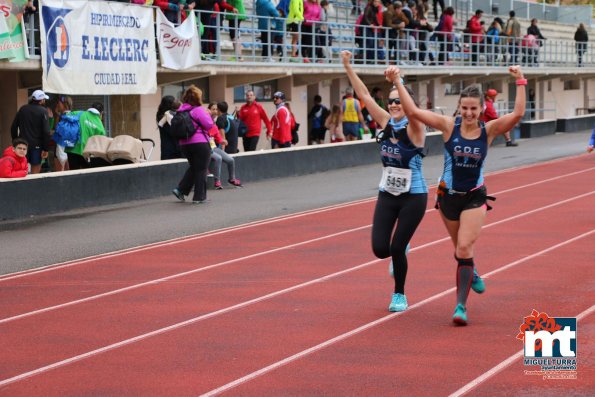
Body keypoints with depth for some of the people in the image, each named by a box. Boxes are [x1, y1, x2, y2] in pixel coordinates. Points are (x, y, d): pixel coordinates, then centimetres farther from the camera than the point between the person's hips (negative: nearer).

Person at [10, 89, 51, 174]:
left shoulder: (22, 109, 7)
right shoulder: (43, 111, -8)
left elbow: (13, 127, 9)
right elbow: (46, 131, -14)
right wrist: (46, 149, -10)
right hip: (36, 145, -4)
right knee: (35, 171, 1)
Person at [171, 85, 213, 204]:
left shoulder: (181, 110, 6)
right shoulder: (198, 110, -15)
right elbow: (209, 125, -15)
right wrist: (207, 115, 2)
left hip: (184, 144, 7)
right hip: (200, 143, -7)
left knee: (193, 167, 22)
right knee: (201, 169, 4)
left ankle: (181, 190, 10)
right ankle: (199, 197, 7)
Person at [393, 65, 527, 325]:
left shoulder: (489, 130, -9)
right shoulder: (449, 126, -10)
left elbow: (517, 114, -23)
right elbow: (413, 112, -17)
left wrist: (520, 83, -27)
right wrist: (398, 83, -21)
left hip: (474, 198, -2)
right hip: (448, 195, 2)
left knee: (465, 248, -14)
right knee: (460, 248, 18)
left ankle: (461, 305, -12)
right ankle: (471, 273, 52)